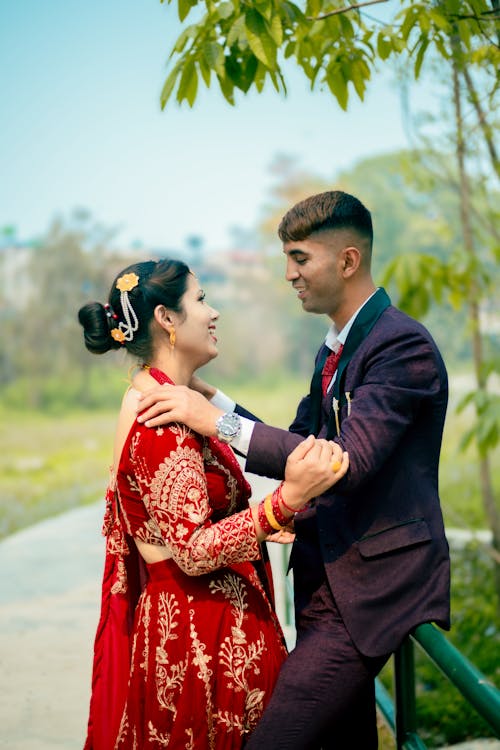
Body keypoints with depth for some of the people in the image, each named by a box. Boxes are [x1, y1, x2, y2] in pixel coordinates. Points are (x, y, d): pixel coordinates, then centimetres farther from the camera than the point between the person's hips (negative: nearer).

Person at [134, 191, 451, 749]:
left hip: (371, 587, -10)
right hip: (328, 579, 10)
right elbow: (299, 446, 17)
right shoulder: (334, 349, 16)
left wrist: (219, 422, -27)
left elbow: (347, 461, -27)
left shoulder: (405, 346, -17)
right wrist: (209, 398, 7)